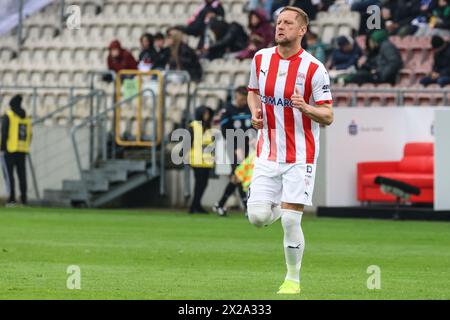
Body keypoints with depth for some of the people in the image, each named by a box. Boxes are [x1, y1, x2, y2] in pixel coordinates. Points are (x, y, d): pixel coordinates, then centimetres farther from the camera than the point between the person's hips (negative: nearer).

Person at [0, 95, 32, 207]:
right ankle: (23, 199, 8)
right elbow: (29, 135, 11)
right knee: (22, 174, 10)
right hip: (22, 150, 6)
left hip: (9, 150, -6)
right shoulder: (26, 117, 11)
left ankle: (12, 199, -12)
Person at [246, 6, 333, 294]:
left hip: (300, 156, -4)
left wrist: (305, 107, -27)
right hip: (268, 153, 4)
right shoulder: (261, 58, 4)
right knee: (257, 216, -7)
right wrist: (255, 112, 0)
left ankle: (293, 279, 11)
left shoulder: (314, 69, -10)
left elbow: (328, 116, -7)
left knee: (290, 222, -9)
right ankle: (280, 208, 30)